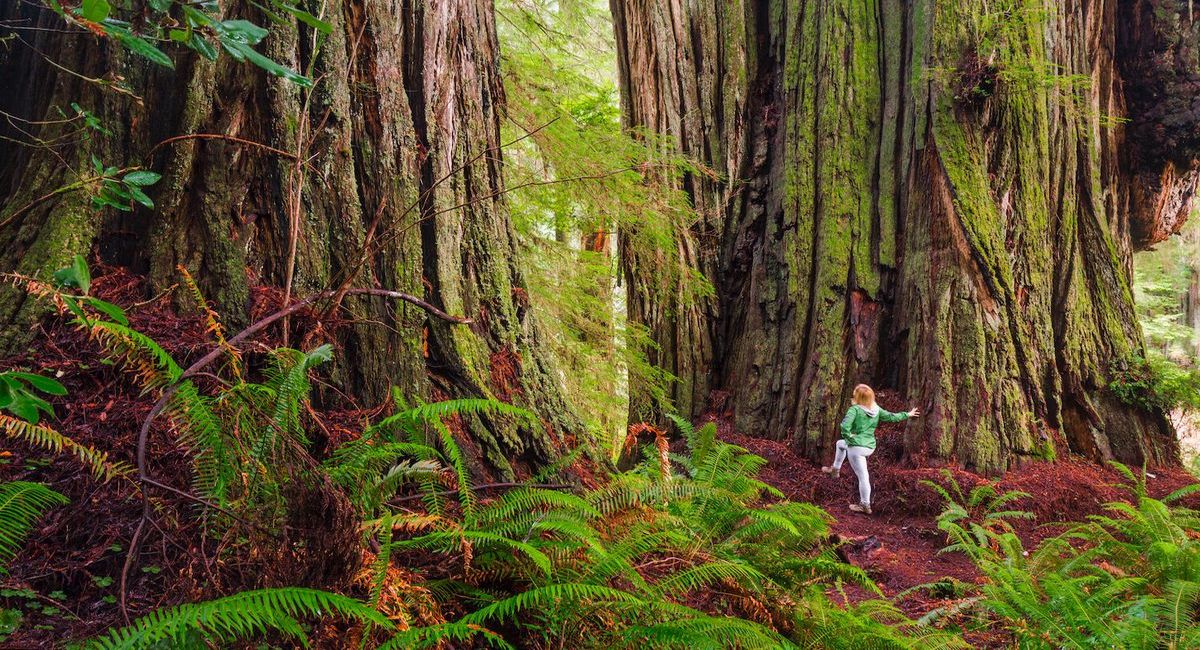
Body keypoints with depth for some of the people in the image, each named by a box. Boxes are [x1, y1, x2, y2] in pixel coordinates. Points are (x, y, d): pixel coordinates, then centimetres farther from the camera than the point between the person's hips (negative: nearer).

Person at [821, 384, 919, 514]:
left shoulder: (855, 409, -17)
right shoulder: (877, 410, 1)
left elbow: (845, 425, -30)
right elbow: (892, 417, 10)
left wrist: (848, 436, -12)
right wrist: (907, 415, 25)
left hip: (857, 447, -7)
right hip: (870, 446, 7)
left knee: (863, 476, 5)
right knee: (840, 444, 28)